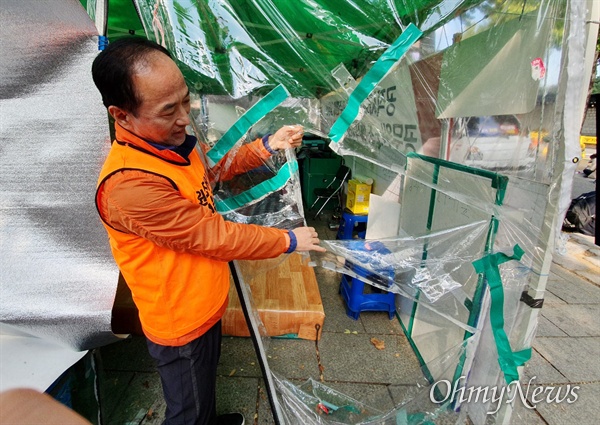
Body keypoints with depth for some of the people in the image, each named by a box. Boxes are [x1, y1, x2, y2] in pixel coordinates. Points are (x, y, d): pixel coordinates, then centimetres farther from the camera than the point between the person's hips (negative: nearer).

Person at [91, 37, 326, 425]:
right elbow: (212, 236, -29)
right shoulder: (130, 184, -34)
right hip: (181, 323, -8)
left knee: (206, 381, 35)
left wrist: (266, 146, -2)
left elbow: (214, 169, 12)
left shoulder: (174, 140, -6)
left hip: (205, 305, 8)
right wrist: (288, 241, -16)